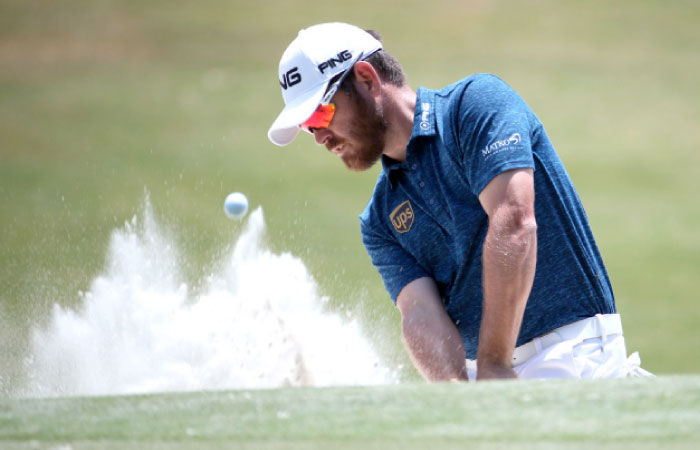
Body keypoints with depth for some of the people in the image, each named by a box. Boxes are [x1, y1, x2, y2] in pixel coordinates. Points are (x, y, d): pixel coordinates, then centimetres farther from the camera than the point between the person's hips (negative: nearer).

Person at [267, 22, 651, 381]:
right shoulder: (379, 221, 16)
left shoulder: (477, 102, -3)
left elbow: (514, 223, -17)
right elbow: (419, 312, 0)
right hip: (488, 367, 8)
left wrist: (494, 365, -22)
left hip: (574, 353, -8)